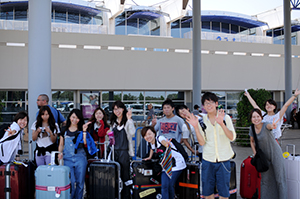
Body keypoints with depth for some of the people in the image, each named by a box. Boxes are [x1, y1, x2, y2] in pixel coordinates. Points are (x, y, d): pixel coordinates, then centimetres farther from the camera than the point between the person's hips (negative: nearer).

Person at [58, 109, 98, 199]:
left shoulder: (81, 131, 9)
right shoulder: (64, 131, 12)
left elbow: (85, 143, -5)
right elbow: (61, 145, 17)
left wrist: (84, 131, -8)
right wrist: (60, 153, -1)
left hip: (80, 158, 0)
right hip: (67, 159, 0)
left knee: (80, 182, 2)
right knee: (70, 182, -5)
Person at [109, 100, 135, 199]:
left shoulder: (128, 121, -1)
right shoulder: (113, 122, 16)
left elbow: (132, 132, -18)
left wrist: (129, 119, -21)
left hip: (124, 151, -5)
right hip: (114, 150, 5)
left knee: (125, 176, -1)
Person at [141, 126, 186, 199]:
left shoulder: (159, 138, -18)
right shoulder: (151, 142, 3)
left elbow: (164, 142, -44)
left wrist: (167, 144, -65)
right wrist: (150, 157, 21)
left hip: (176, 164, -6)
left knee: (170, 186, -6)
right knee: (164, 186, -6)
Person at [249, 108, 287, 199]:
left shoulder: (265, 125, -22)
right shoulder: (252, 128, -6)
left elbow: (269, 126, -48)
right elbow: (252, 141, 11)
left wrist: (273, 126, -71)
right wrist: (255, 153, -1)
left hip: (275, 154, -4)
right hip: (264, 156, 5)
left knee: (279, 179, 0)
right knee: (265, 179, 8)